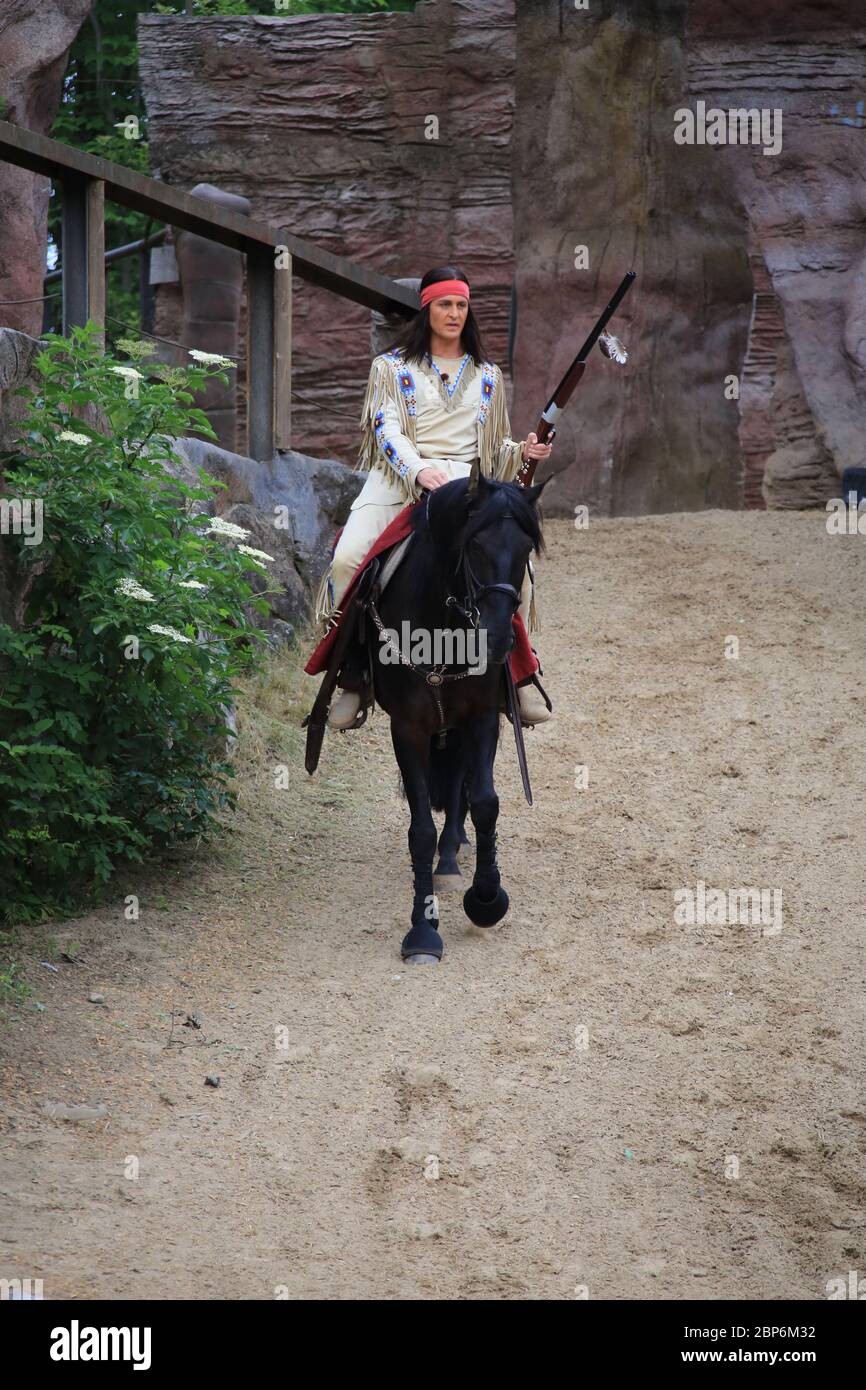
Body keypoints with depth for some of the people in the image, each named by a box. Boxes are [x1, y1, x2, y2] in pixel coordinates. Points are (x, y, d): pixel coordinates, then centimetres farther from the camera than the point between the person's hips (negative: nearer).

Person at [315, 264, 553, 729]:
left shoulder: (487, 375, 22)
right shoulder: (392, 366, 13)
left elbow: (496, 446, 26)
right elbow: (386, 428, -1)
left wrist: (523, 450, 2)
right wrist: (420, 470, -21)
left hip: (468, 480, 1)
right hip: (399, 477, -1)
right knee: (348, 558, -27)